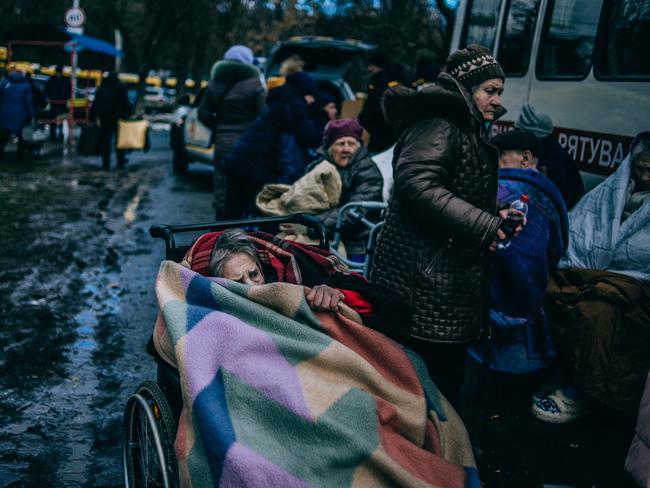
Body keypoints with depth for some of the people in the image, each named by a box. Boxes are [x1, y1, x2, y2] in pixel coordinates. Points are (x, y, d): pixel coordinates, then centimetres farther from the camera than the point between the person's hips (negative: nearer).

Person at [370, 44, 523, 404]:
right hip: (424, 288, -10)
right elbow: (415, 183, -26)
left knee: (447, 381, 14)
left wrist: (498, 219, 11)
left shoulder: (469, 131, 24)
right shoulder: (438, 124, -10)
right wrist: (485, 226, -24)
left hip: (454, 288, 10)